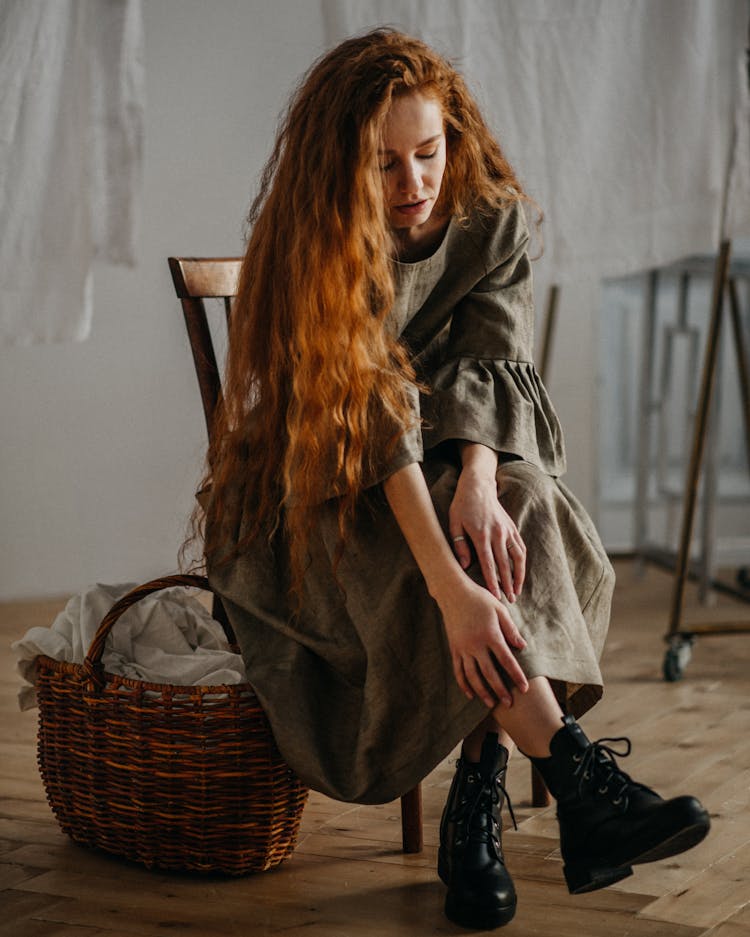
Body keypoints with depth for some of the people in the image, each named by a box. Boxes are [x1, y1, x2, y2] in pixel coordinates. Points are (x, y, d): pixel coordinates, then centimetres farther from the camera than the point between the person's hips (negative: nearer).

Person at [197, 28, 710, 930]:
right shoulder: (312, 243, -19)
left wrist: (480, 481, -38)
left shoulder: (493, 219, -4)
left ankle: (476, 805, -31)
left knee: (529, 518, -31)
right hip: (320, 498, -3)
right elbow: (376, 416, -32)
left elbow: (487, 370, -14)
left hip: (460, 468, 4)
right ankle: (581, 784, -46)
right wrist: (452, 585, -44)